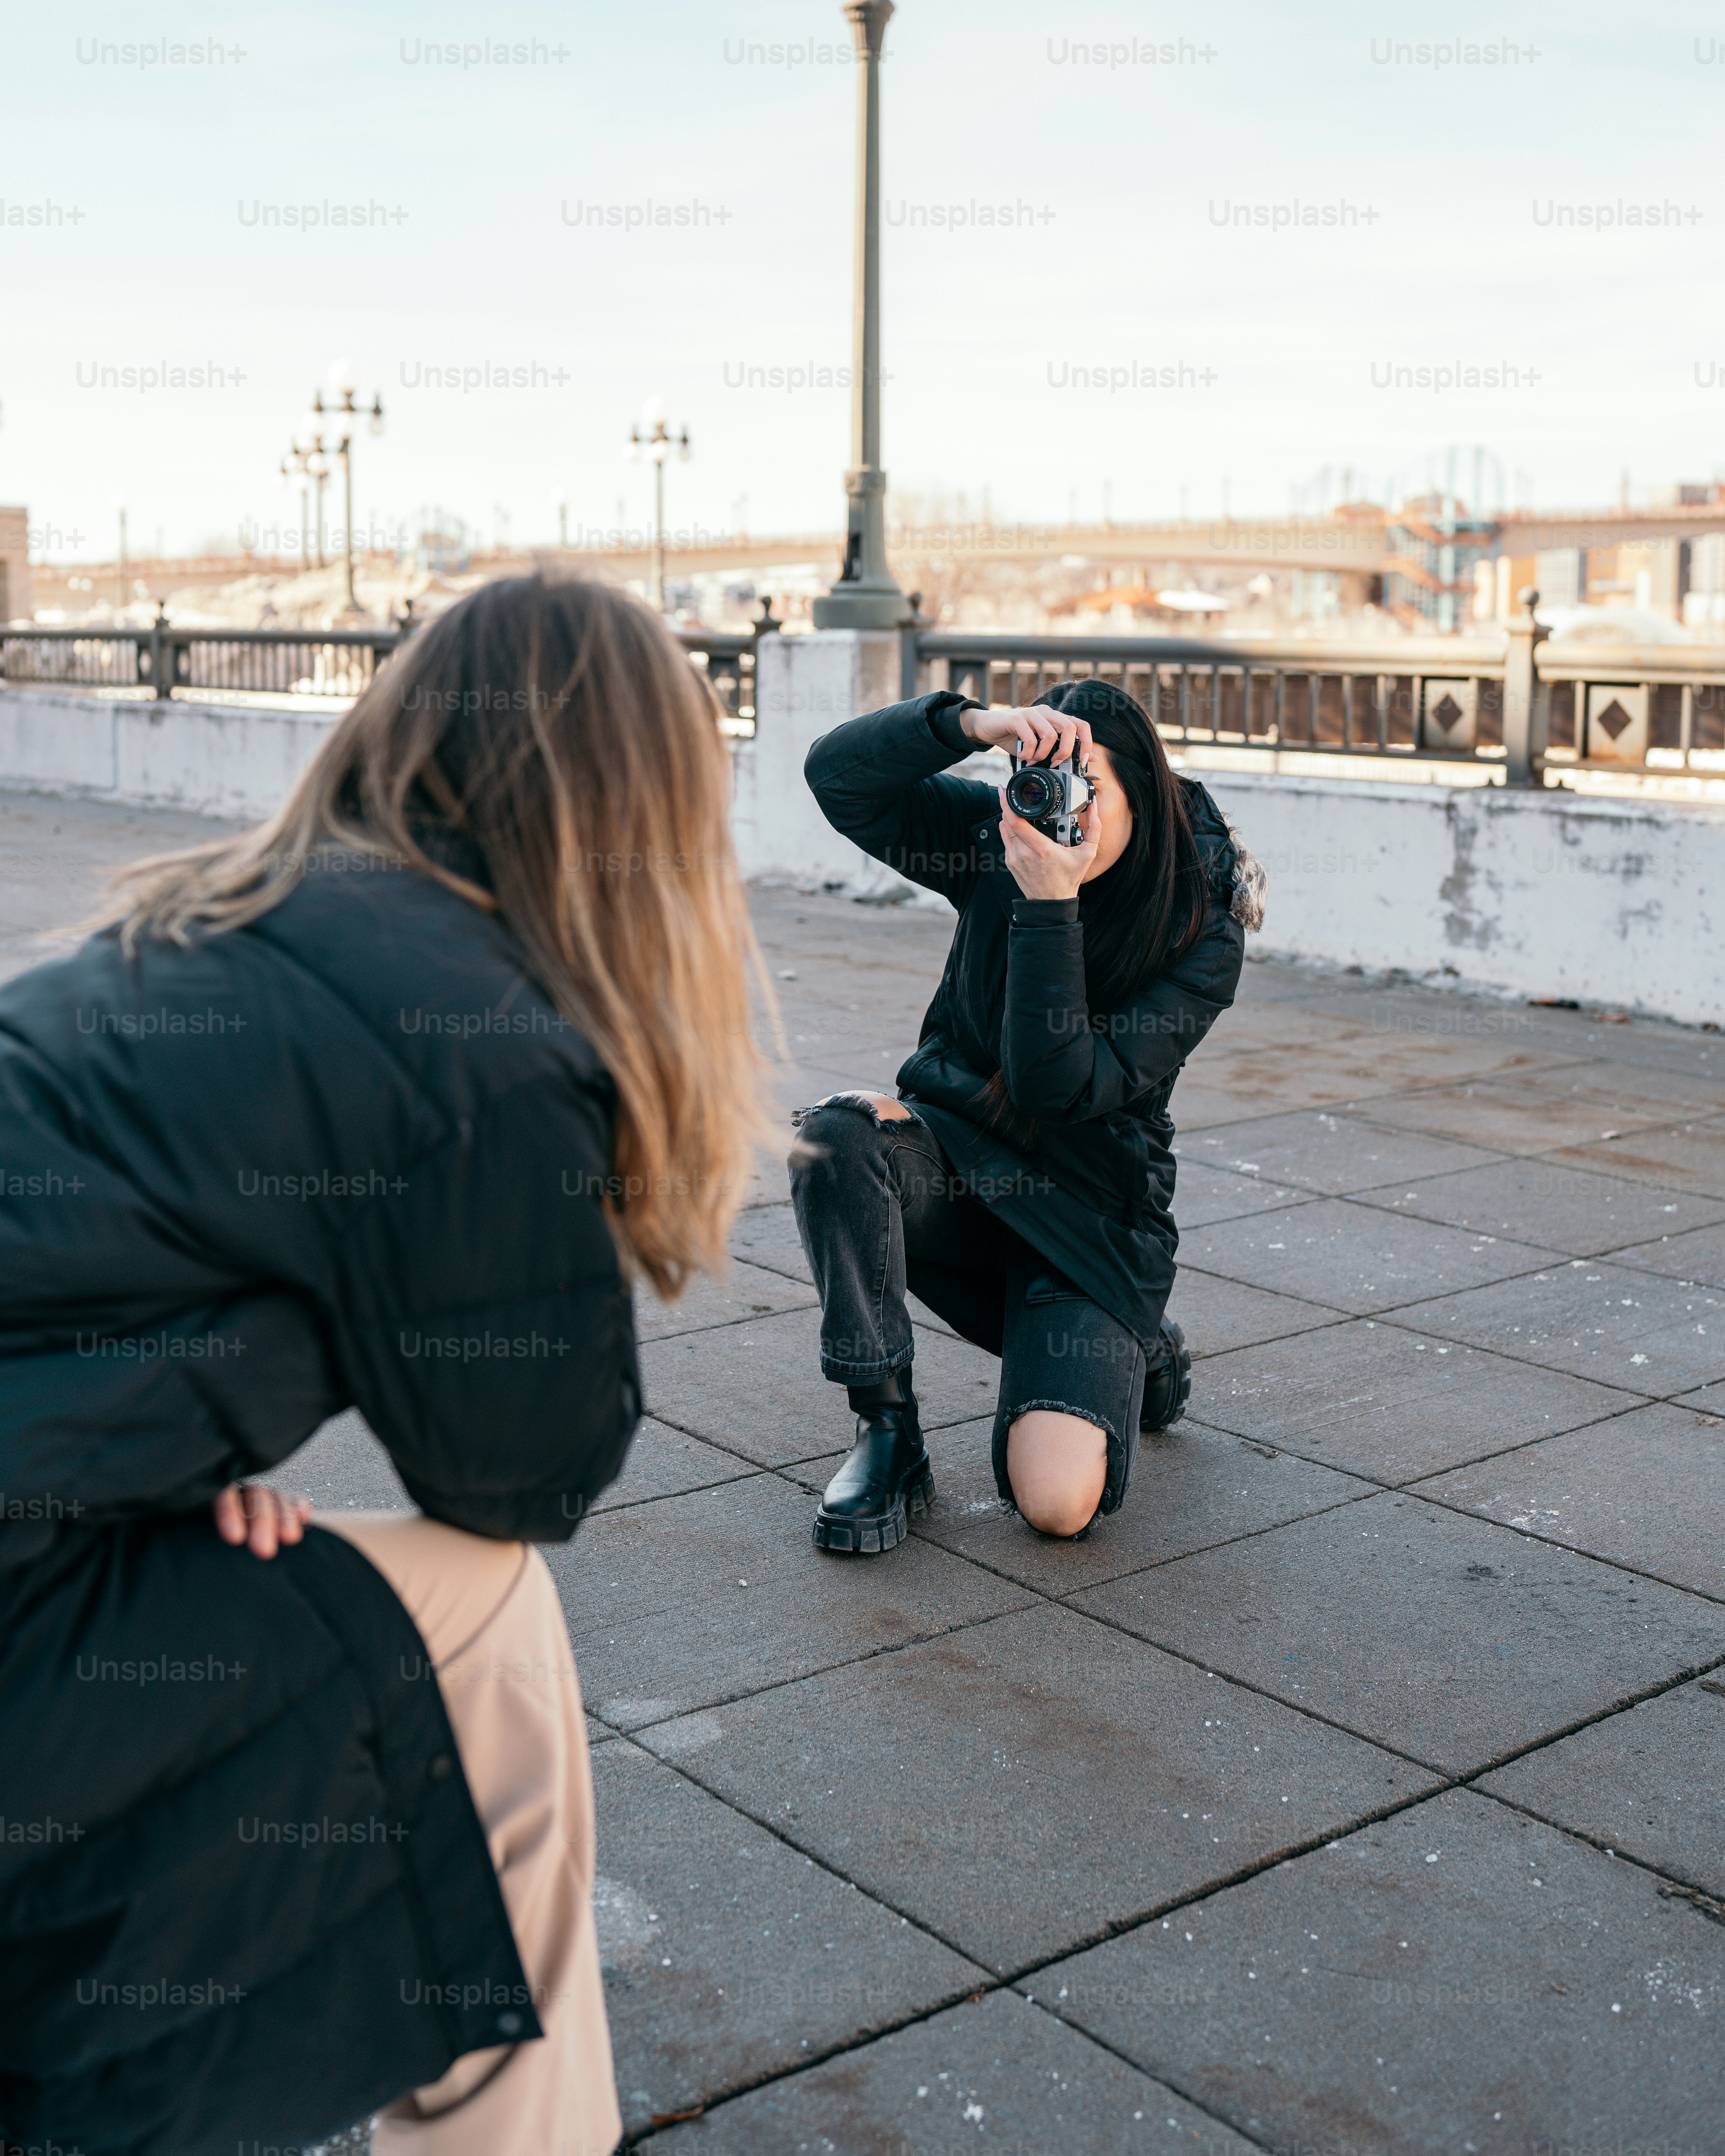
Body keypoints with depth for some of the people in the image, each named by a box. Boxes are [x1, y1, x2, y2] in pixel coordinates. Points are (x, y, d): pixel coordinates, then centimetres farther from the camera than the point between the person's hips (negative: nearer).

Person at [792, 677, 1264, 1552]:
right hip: (960, 1155, 3)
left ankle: (1137, 1358, 18)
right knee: (834, 1136, -33)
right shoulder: (999, 839, -7)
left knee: (1056, 1503, -20)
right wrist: (972, 722, -32)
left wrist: (1051, 908, -33)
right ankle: (886, 1431, -16)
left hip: (1090, 1209, -3)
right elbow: (838, 776, -17)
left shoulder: (1202, 933, -16)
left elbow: (1059, 1088, -24)